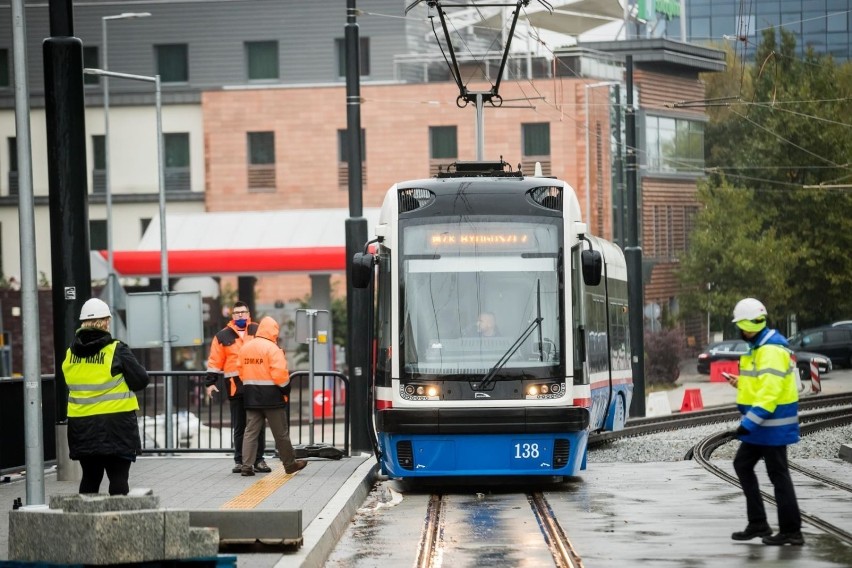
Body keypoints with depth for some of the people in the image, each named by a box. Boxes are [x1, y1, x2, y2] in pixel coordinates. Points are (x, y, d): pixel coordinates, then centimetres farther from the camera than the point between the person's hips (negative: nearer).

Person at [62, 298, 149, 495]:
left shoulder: (70, 353, 4)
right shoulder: (116, 350, -10)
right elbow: (140, 381, -8)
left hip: (81, 425, 5)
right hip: (114, 425, -5)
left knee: (90, 477, 14)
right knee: (118, 477, 0)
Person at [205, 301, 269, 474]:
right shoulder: (223, 336, 7)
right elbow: (215, 362, 6)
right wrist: (211, 382, 0)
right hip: (235, 388, 0)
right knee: (239, 427, 5)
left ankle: (259, 459, 9)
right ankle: (240, 461, 10)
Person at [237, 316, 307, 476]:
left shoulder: (245, 347, 7)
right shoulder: (272, 348, -14)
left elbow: (241, 369, 10)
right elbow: (280, 373, -20)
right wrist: (285, 388, -4)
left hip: (251, 396, 5)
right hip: (271, 396, -5)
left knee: (251, 431, 6)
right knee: (281, 433, 5)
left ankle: (246, 465, -2)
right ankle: (290, 464, 15)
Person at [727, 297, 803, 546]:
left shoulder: (772, 351, -20)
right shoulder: (757, 347, 13)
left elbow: (770, 392, -26)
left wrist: (750, 422, -28)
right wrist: (742, 383, 9)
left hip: (772, 424, -11)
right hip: (760, 423, 11)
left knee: (778, 474, -4)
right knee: (743, 465, 15)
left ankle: (790, 531, 3)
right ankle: (757, 524, 20)